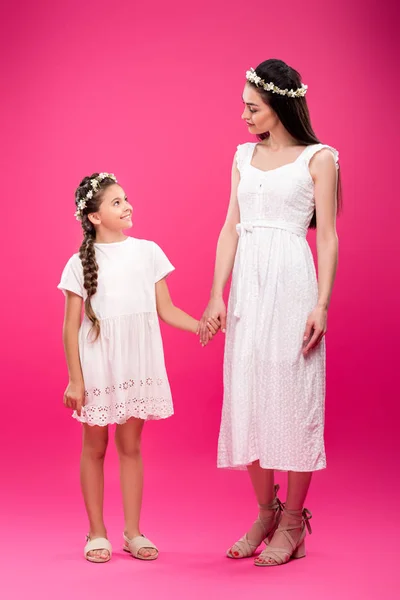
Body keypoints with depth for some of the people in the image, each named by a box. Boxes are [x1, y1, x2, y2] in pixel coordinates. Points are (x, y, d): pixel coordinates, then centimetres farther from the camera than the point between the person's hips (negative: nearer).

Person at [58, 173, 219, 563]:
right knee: (95, 447, 8)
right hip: (97, 365, -2)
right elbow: (71, 326, -3)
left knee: (130, 446, 9)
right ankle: (97, 533, 20)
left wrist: (202, 326, -11)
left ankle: (133, 532, 19)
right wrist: (75, 379, -6)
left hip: (138, 365, 2)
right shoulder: (81, 264, -4)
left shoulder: (148, 252, 3)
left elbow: (166, 310, 5)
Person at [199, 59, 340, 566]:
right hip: (247, 284, 6)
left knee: (291, 394, -1)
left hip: (291, 283, -5)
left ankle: (293, 523, 10)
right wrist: (216, 295, 3)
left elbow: (327, 238, -4)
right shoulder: (244, 156, 14)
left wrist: (322, 304, -12)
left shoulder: (318, 158, -1)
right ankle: (266, 513, 21)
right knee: (246, 396, 6)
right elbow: (230, 229, 10)